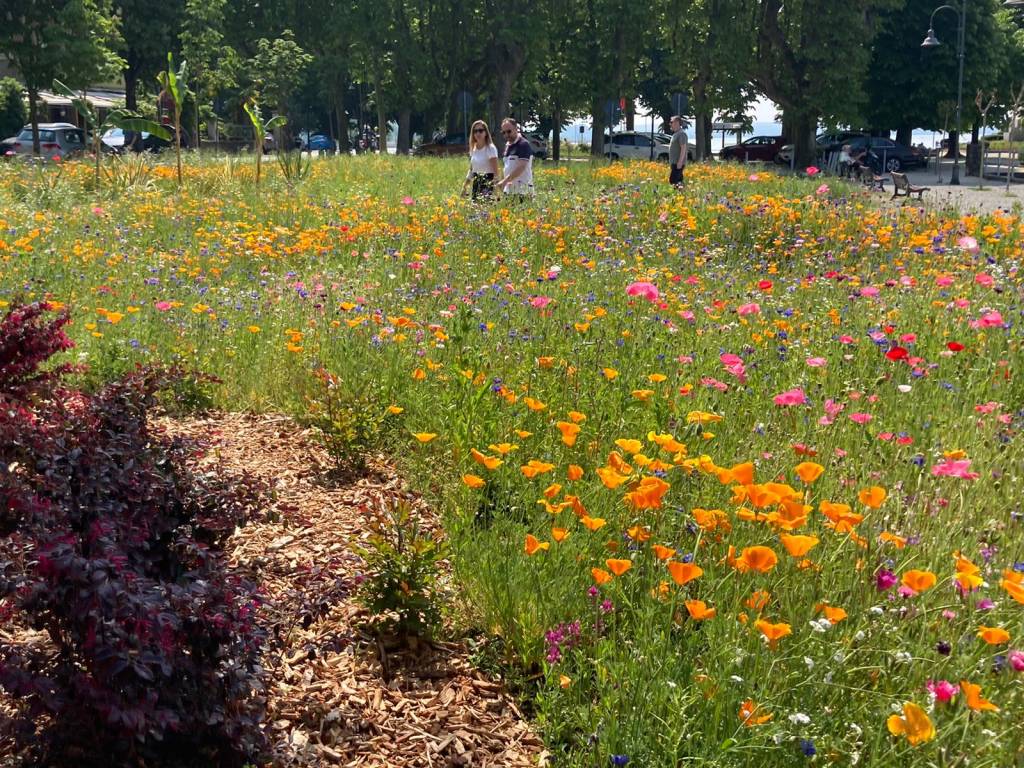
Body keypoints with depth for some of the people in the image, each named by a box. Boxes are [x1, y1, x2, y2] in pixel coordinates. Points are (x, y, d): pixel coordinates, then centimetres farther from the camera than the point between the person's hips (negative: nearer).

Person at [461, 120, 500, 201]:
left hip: (488, 183, -7)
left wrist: (496, 188, -21)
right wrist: (464, 186, 14)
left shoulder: (490, 148, -9)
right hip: (476, 184, 7)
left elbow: (495, 171, -13)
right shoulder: (473, 149, 11)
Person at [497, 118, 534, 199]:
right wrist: (505, 183, 12)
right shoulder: (507, 145, 18)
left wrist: (505, 181, -25)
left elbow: (521, 167, -19)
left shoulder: (523, 145, -8)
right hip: (509, 190, 8)